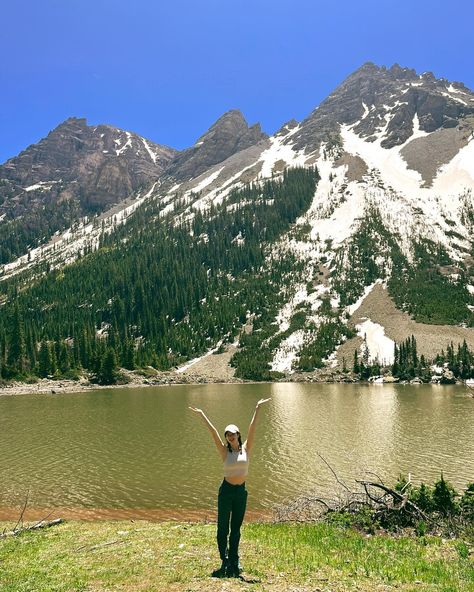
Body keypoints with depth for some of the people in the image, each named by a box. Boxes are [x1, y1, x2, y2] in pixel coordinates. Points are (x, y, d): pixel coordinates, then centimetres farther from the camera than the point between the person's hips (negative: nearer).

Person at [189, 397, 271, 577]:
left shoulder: (246, 449, 1)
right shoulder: (225, 451, -4)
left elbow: (252, 428, -5)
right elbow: (213, 432, -9)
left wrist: (257, 409, -10)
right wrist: (202, 415, -14)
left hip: (241, 491, 2)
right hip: (226, 490, -2)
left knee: (236, 528, 11)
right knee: (223, 527, 1)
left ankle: (234, 560, 22)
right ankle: (225, 560, 13)